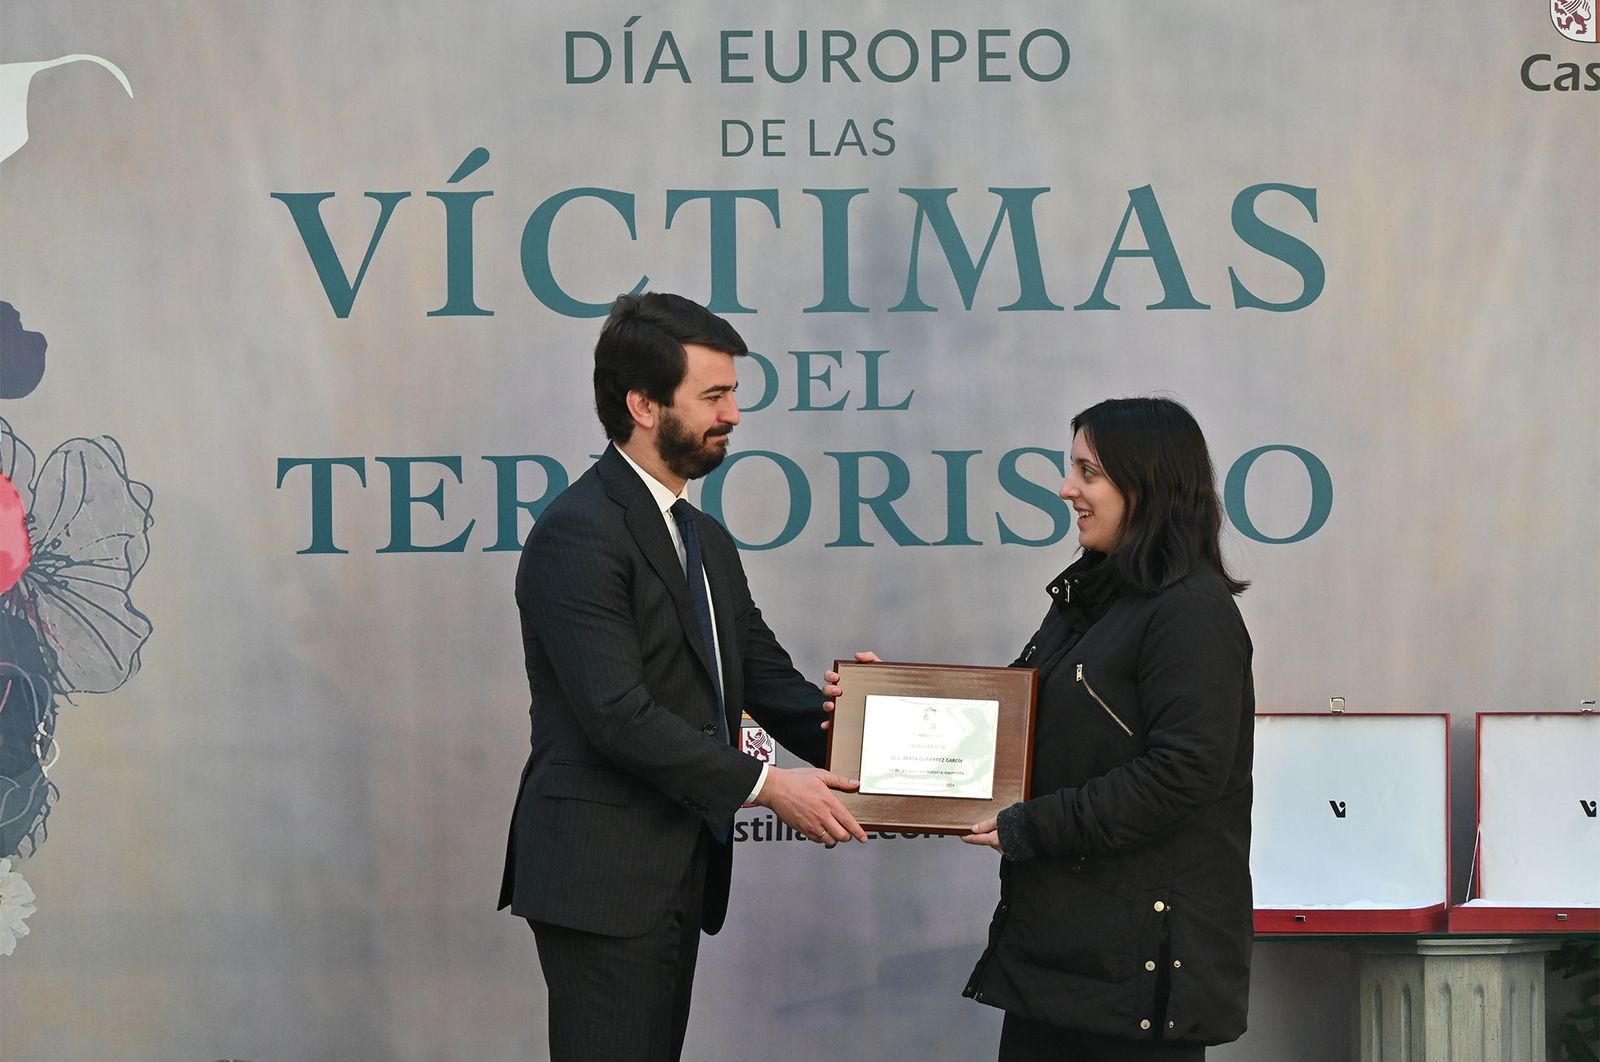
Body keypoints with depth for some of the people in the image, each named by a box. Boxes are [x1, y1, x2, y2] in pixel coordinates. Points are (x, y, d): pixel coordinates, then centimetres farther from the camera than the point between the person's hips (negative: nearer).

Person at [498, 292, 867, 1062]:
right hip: (601, 878, -9)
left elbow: (766, 676, 12)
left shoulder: (706, 541, 16)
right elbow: (618, 714, -22)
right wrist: (765, 787, -19)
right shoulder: (578, 533, -15)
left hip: (679, 875, 9)